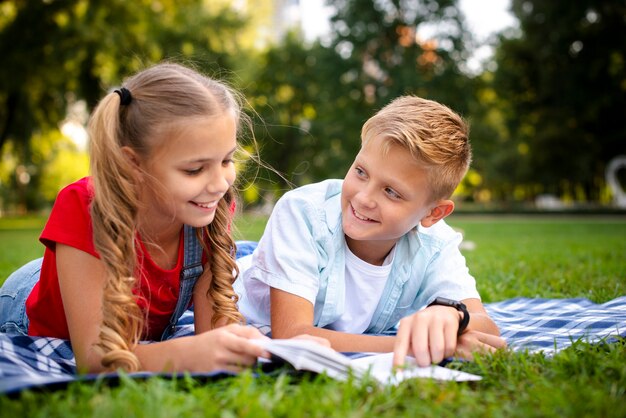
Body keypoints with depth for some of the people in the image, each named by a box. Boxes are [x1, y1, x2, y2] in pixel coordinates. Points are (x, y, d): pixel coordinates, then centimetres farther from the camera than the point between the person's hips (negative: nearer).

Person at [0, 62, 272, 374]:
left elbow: (213, 327, -22)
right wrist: (190, 353, -56)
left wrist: (236, 345, -47)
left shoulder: (215, 208, -24)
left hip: (143, 345, 2)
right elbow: (93, 356, -37)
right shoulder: (84, 208, -36)